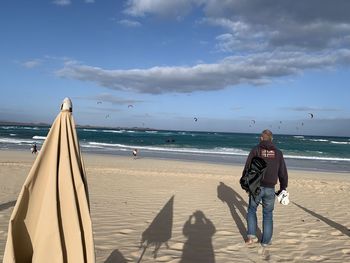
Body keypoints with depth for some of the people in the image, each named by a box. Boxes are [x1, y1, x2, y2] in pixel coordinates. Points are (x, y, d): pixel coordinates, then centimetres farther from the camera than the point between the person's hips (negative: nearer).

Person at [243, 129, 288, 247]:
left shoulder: (255, 150, -3)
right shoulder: (278, 153, 4)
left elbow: (247, 169, -8)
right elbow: (283, 173, 6)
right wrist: (283, 188, 17)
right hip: (270, 189, 2)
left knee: (252, 210, 18)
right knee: (268, 215, 14)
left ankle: (251, 236, 10)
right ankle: (266, 241, 20)